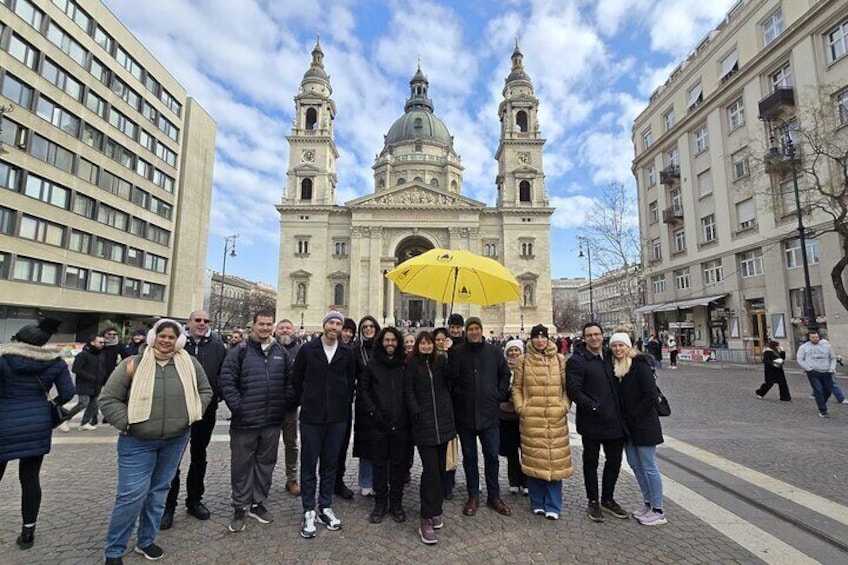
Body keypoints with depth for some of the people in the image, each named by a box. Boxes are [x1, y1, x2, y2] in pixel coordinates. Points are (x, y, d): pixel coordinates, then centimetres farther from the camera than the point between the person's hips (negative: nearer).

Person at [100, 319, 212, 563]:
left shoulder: (189, 364, -2)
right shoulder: (133, 364, -8)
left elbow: (205, 391, 8)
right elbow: (108, 399, -4)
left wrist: (191, 415, -2)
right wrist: (127, 422, -11)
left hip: (176, 440, 3)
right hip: (138, 442, -3)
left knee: (159, 492, 15)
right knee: (132, 495, -1)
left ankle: (146, 541, 34)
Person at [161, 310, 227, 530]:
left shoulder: (217, 346, -1)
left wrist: (218, 395, -6)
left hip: (206, 410, 2)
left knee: (199, 456, 16)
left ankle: (194, 500, 32)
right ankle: (168, 505, 22)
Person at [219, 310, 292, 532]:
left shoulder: (281, 352, 6)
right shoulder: (240, 351, -5)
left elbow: (290, 380, 11)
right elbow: (227, 381, -8)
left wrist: (284, 404, 4)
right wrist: (237, 407, -12)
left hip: (272, 421, 3)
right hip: (245, 421, -3)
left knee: (266, 463, 14)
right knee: (242, 465, 8)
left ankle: (258, 503, 31)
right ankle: (239, 508, 25)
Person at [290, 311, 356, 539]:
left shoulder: (347, 353, 1)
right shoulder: (307, 349, -3)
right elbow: (296, 380, 4)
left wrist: (346, 404, 8)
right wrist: (302, 403, 6)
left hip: (337, 417, 2)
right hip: (311, 416, -1)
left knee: (330, 463, 12)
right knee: (309, 464, 6)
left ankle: (325, 508, 26)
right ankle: (309, 512, 20)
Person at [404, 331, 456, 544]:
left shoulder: (441, 361, 10)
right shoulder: (412, 364, 0)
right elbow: (408, 391, -6)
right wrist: (416, 412, -13)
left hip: (443, 420, 4)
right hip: (424, 423, -4)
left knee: (440, 468, 11)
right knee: (430, 469, -8)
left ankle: (435, 510, 26)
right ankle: (426, 520, 0)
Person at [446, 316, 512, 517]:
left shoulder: (494, 352, 2)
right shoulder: (457, 352, -4)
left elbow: (505, 374, 10)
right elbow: (451, 378, -4)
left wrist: (500, 395, 4)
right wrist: (457, 396, -12)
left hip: (489, 412, 1)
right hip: (465, 412, -1)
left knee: (492, 455, 8)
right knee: (469, 456, 12)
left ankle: (494, 496, 27)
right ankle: (473, 496, 27)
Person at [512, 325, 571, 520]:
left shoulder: (559, 360, 6)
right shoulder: (523, 360, 3)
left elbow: (567, 387, 9)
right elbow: (516, 387, 7)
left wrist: (564, 406, -2)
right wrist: (520, 407, -2)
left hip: (556, 418, 1)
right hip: (530, 418, -1)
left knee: (555, 460, 3)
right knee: (533, 459, 4)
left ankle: (553, 506, 17)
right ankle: (537, 503, 21)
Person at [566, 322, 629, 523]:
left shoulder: (610, 356, 9)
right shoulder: (577, 360, -11)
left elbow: (617, 384, 19)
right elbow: (574, 391, -17)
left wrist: (621, 411, 9)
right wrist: (594, 407, -20)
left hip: (615, 421, 6)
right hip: (592, 422, -6)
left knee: (614, 461, 16)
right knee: (591, 462, 9)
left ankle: (608, 499, 34)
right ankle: (593, 502, 25)